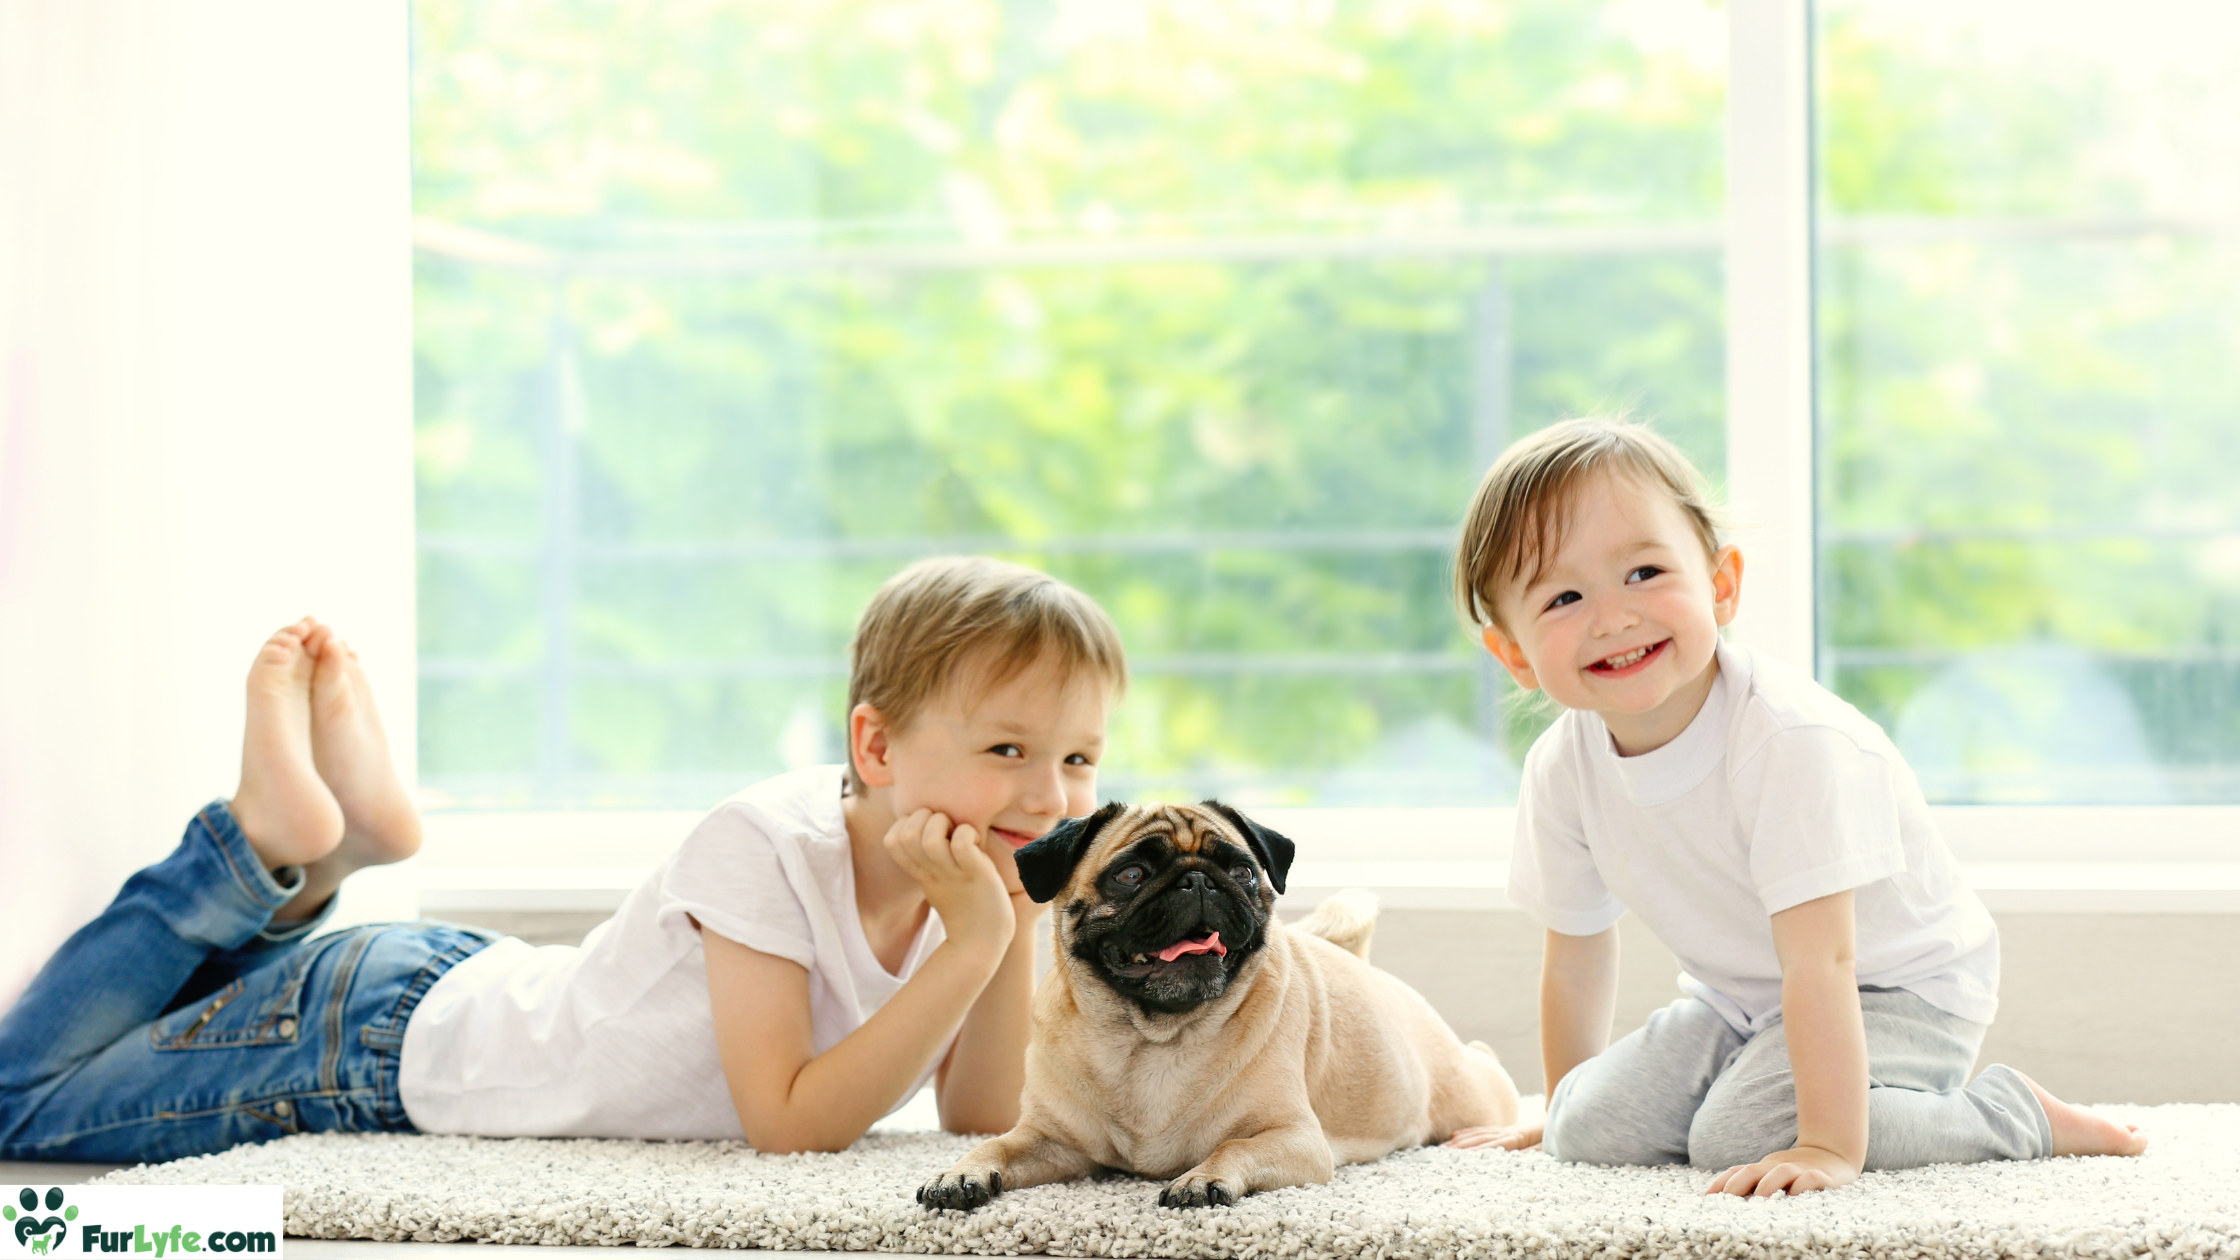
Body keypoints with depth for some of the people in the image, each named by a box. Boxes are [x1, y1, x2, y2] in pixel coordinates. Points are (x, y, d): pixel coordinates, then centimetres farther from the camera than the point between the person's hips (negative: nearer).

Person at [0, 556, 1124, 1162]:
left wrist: (1015, 938, -24)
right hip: (379, 1041, -7)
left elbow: (981, 1124, -10)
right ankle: (270, 835, 7)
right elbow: (790, 1125, -34)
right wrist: (971, 946, -39)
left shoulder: (971, 865, -11)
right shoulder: (767, 846, -32)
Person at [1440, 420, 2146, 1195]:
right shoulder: (1560, 772, -13)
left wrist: (1829, 1148, -38)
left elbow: (1819, 961, -35)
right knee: (1592, 1129, -13)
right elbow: (1575, 955, 4)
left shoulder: (1788, 738, -32)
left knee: (1740, 1136, -28)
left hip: (1898, 987, -6)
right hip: (1742, 998, 6)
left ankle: (2017, 1116, -10)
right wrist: (1563, 1107, 13)